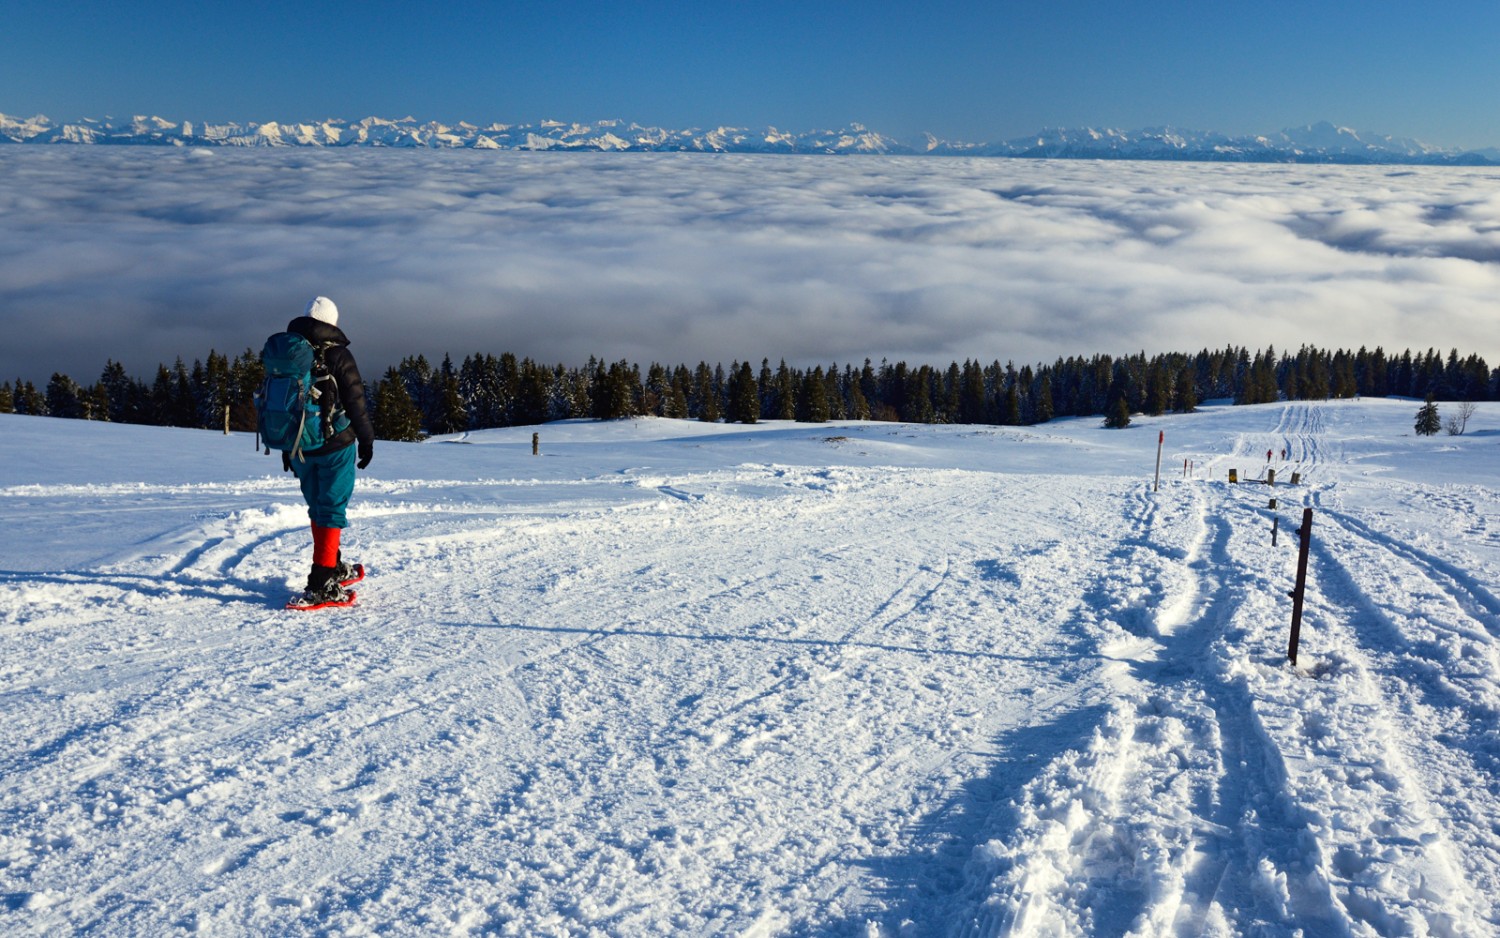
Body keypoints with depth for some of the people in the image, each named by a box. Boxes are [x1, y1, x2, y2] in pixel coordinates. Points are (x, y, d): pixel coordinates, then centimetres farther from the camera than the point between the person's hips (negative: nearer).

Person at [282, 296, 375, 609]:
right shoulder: (337, 356, -12)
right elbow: (356, 403, -11)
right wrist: (367, 439, 0)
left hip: (299, 448, 5)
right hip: (335, 446, -5)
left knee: (317, 507, 19)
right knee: (331, 509, -2)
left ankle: (334, 569, 32)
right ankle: (321, 585, -7)